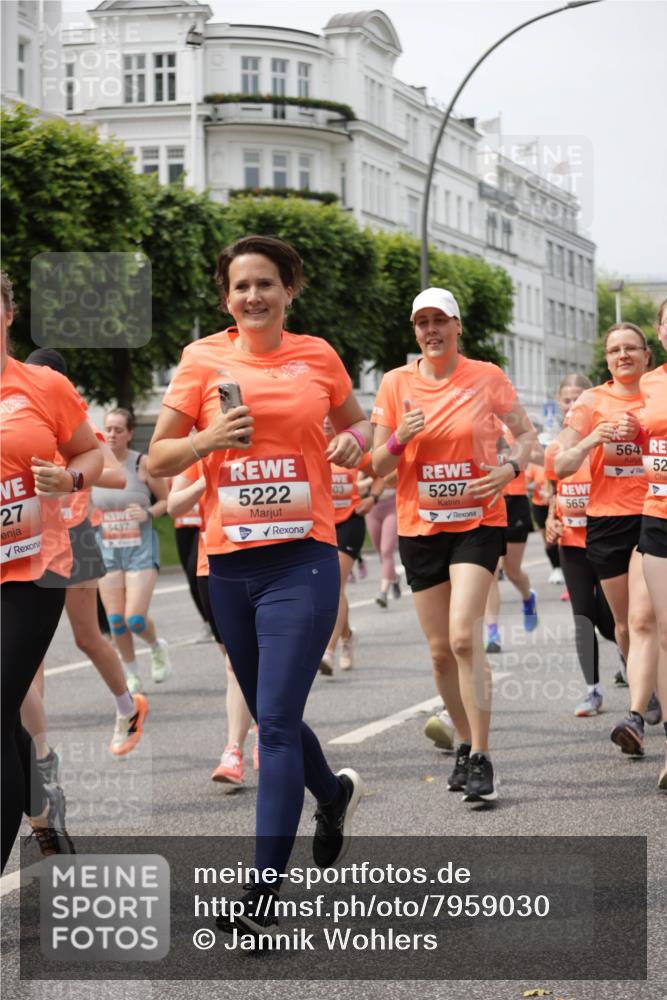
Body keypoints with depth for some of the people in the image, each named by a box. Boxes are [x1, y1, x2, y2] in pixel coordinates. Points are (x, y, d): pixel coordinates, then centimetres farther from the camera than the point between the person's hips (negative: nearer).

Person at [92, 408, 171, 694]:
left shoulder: (143, 464, -6)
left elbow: (166, 500, 2)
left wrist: (148, 513, -17)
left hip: (141, 549, -3)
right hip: (107, 552, 3)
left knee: (135, 619, -12)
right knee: (116, 621, 1)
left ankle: (157, 646, 22)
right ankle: (132, 675, 21)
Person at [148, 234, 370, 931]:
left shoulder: (316, 356, 4)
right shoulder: (204, 359, 3)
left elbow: (355, 423, 22)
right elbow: (157, 461, 4)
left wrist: (354, 441, -1)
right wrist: (209, 439, -14)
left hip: (303, 559, -2)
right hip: (229, 562, 3)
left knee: (276, 723, -11)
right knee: (271, 716, 17)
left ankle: (263, 892, -9)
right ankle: (334, 793, 48)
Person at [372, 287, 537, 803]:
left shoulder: (487, 377, -3)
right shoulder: (396, 383, 1)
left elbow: (527, 433, 8)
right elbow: (378, 467, 5)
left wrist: (511, 467, -12)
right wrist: (399, 438, -16)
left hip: (477, 522, -3)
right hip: (419, 526, 3)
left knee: (464, 637, -18)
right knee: (440, 650, 6)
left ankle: (481, 759, -13)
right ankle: (466, 745, 26)